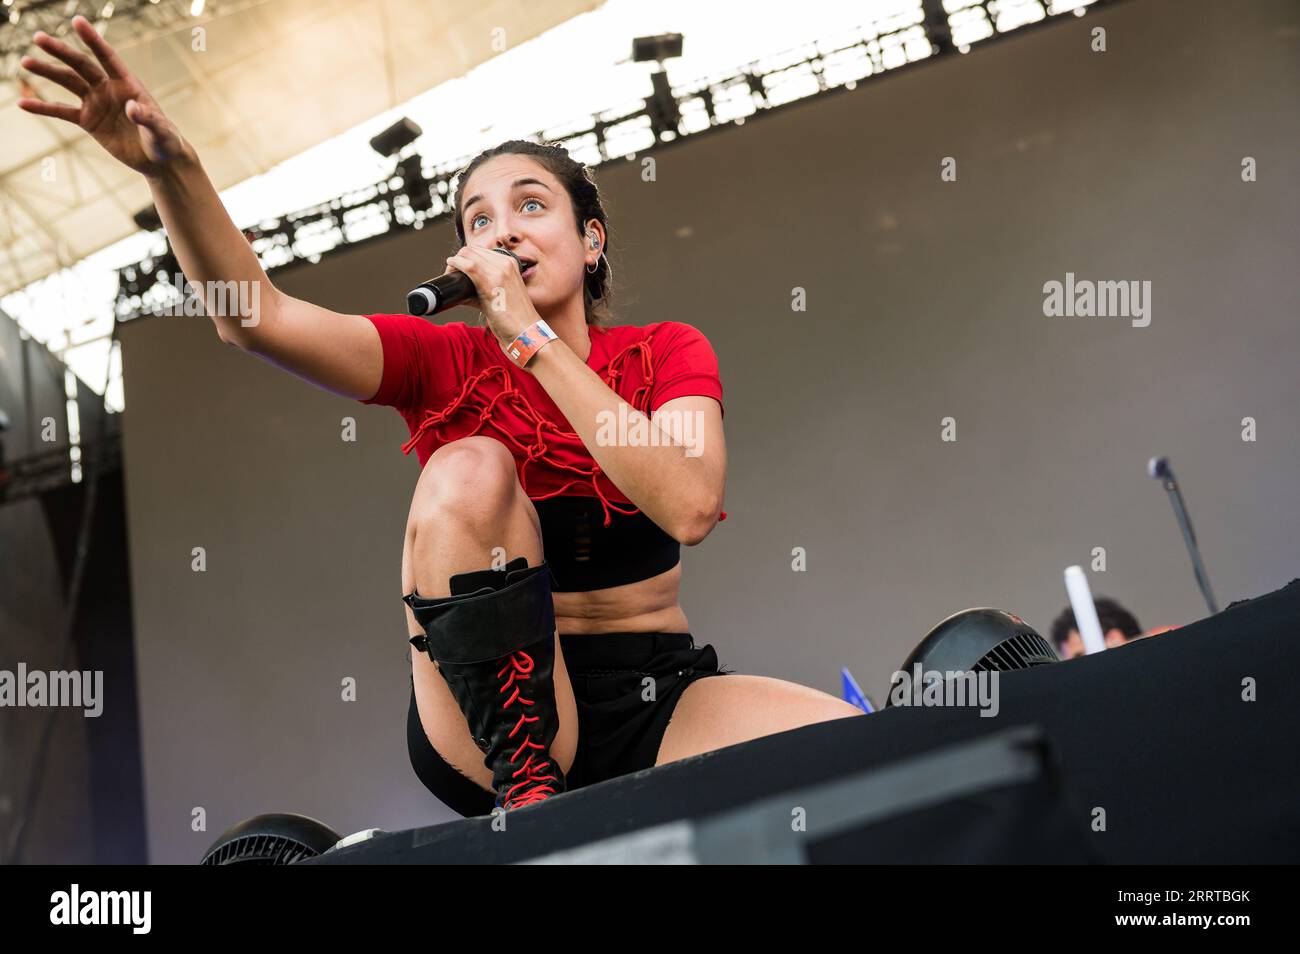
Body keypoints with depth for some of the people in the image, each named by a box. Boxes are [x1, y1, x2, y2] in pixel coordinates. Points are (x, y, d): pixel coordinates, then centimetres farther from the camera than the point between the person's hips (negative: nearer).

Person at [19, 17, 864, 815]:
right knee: (469, 468, -26)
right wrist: (169, 166, -32)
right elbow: (257, 316, -15)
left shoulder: (666, 354, 3)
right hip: (492, 709, 1)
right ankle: (526, 788, -22)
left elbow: (690, 508, -19)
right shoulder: (444, 361, 2)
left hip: (657, 703, -1)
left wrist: (531, 337, -19)